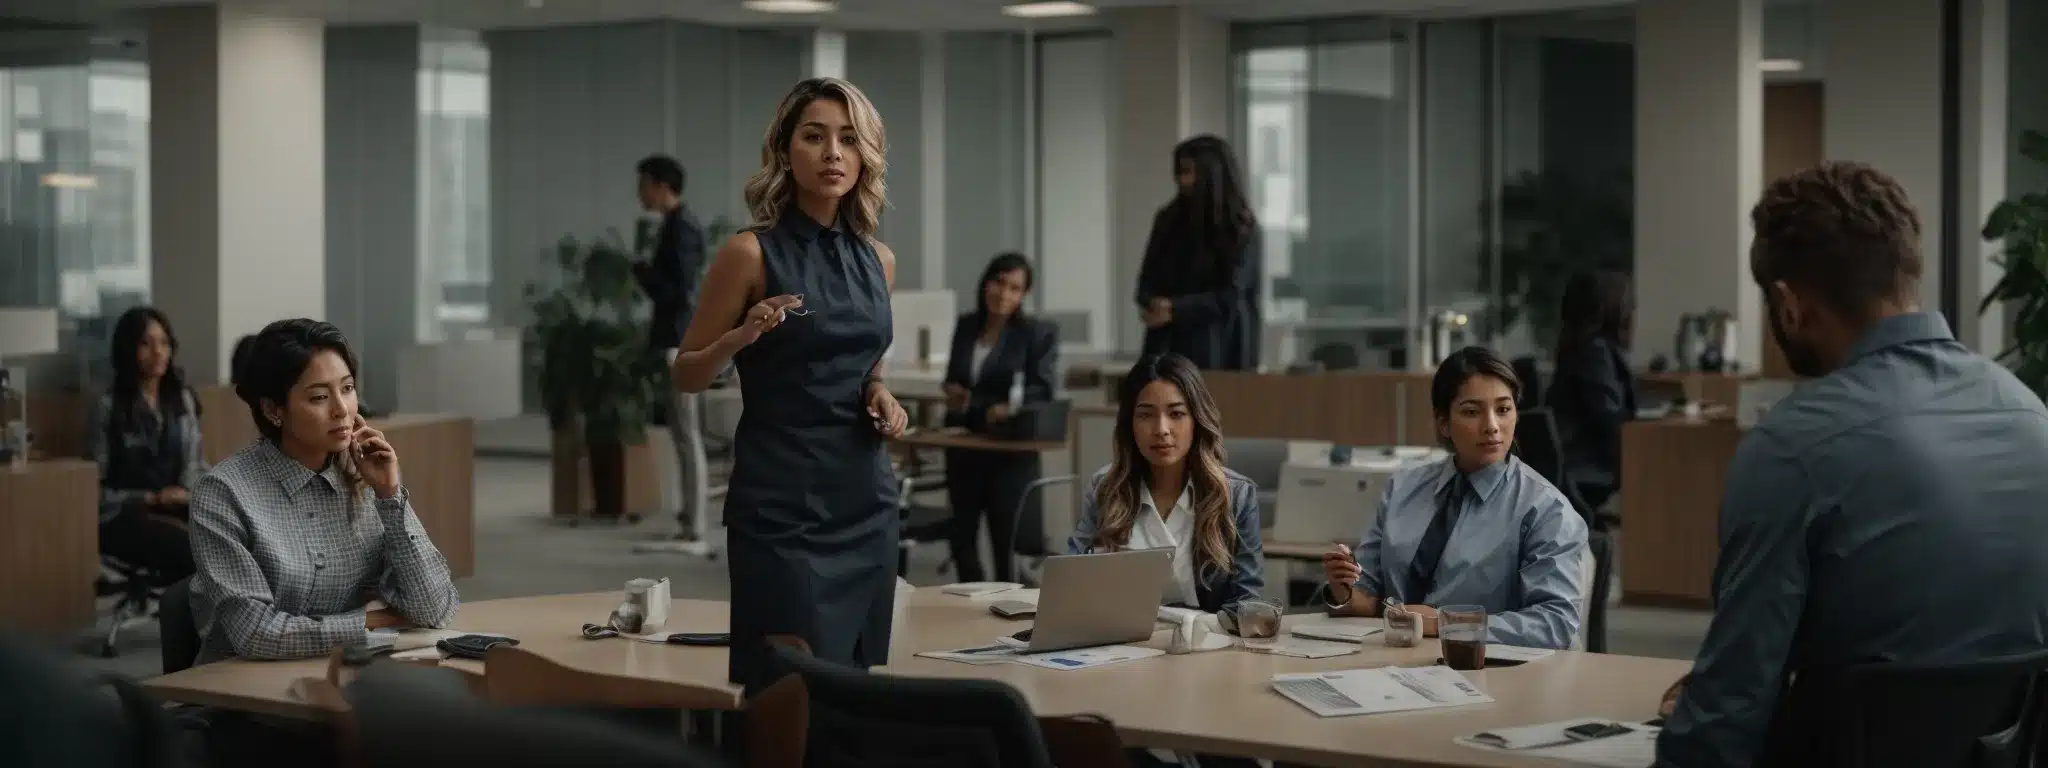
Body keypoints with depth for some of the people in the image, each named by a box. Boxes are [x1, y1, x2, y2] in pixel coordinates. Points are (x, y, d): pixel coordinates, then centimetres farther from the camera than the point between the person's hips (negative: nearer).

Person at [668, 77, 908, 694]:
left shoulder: (877, 260, 10)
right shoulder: (752, 253, -6)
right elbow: (687, 375, 0)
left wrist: (881, 397, 4)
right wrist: (742, 337, -19)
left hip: (866, 500, 6)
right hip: (782, 501, -6)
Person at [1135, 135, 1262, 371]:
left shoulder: (1242, 228, -4)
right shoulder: (1168, 220, 10)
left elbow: (1230, 297, -10)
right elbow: (1147, 280, 8)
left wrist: (1175, 309, -18)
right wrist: (1154, 306, -15)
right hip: (1170, 348, 4)